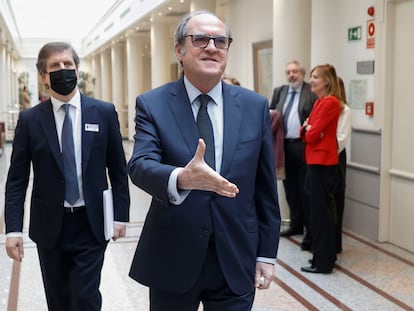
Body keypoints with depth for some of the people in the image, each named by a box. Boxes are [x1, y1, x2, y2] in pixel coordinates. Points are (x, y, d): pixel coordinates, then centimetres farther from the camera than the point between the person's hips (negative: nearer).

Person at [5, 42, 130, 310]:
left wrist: (120, 215, 0)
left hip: (91, 225, -1)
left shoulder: (104, 113, -1)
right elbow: (17, 180, -1)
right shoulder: (29, 120, -1)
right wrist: (13, 229, -8)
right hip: (50, 227, 1)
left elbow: (118, 169, 3)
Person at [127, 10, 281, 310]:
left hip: (236, 259, 1)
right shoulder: (152, 104, -4)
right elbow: (141, 165, -20)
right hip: (172, 259, -1)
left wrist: (267, 254, 4)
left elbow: (265, 188, 4)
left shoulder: (255, 106, 1)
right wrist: (181, 178, -40)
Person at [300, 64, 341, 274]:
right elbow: (307, 133, 14)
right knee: (320, 208, 15)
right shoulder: (319, 102, 15)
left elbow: (313, 135, -18)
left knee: (320, 210, -3)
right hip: (316, 160, 10)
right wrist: (306, 128, -7)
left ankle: (323, 262, 5)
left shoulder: (330, 102, -16)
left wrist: (309, 131, 3)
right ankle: (325, 254, 25)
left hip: (322, 162, -10)